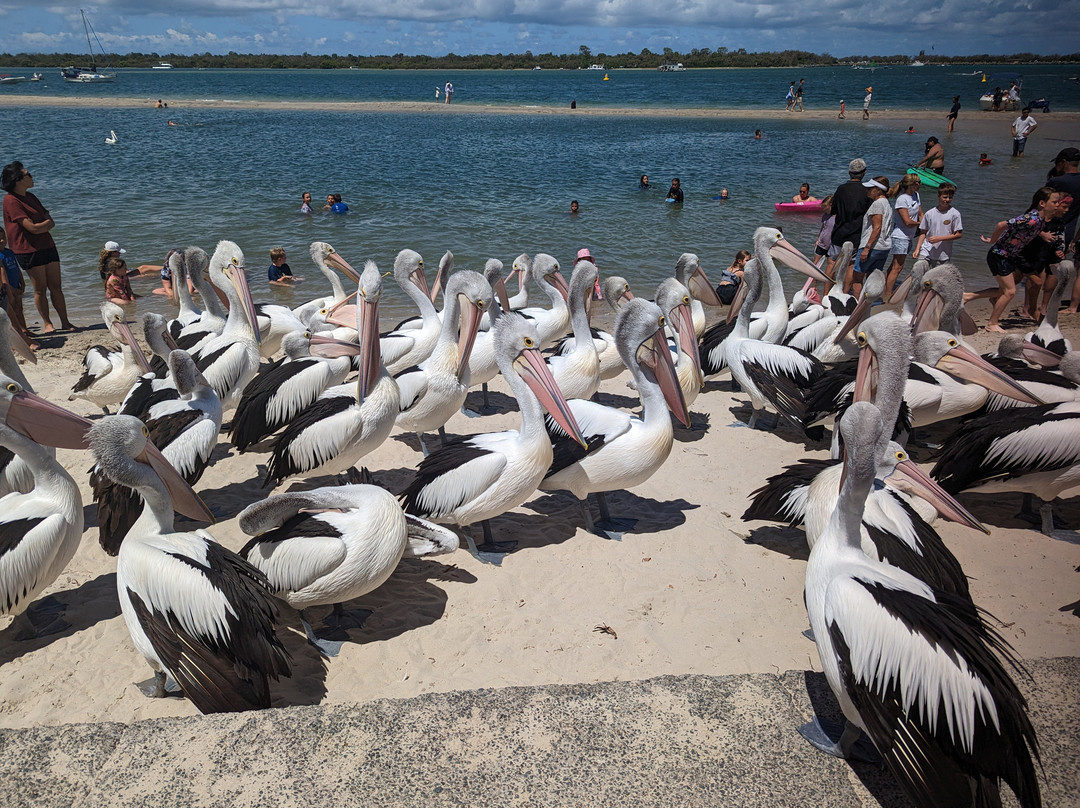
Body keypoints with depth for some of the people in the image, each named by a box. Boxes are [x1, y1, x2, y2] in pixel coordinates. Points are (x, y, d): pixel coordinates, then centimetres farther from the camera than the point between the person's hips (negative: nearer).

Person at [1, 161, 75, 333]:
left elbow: (50, 222, 12)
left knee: (56, 287, 7)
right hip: (29, 250, -7)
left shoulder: (30, 197, 14)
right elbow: (33, 228, -18)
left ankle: (65, 322, 11)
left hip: (47, 246, 7)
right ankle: (47, 324, 13)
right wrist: (48, 223, 0)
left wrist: (41, 225, -9)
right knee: (40, 289, 1)